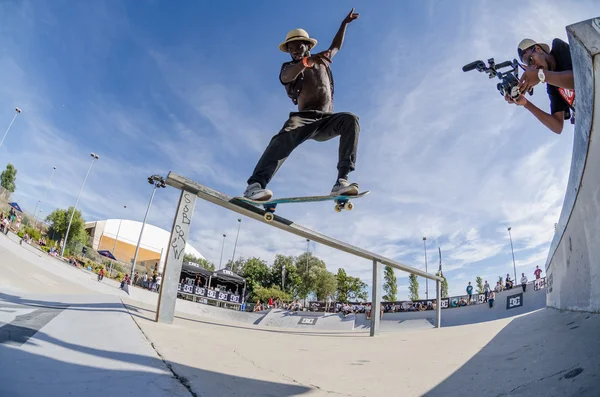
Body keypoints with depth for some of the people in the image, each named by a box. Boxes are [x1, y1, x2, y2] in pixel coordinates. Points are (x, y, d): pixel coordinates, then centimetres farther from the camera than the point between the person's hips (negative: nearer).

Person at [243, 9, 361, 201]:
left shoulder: (322, 60, 26)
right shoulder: (289, 67, 13)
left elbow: (336, 46, 46)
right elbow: (285, 77, -13)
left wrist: (344, 23, 48)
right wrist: (307, 61, -30)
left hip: (326, 120, 3)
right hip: (305, 118, -3)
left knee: (350, 120, -29)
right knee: (286, 136, -36)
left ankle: (342, 181, -37)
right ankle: (256, 184, -48)